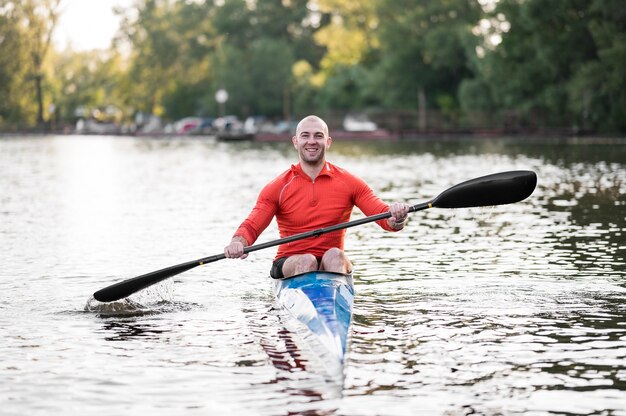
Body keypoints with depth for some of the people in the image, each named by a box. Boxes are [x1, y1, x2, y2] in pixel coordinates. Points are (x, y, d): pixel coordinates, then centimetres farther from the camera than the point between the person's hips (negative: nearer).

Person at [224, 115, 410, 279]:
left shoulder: (349, 183, 4)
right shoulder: (277, 188, 2)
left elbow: (384, 216, -5)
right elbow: (251, 227, -6)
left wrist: (395, 218, -30)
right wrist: (237, 243, -31)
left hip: (332, 267, 0)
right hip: (289, 265, 0)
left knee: (334, 255, -31)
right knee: (306, 261, -31)